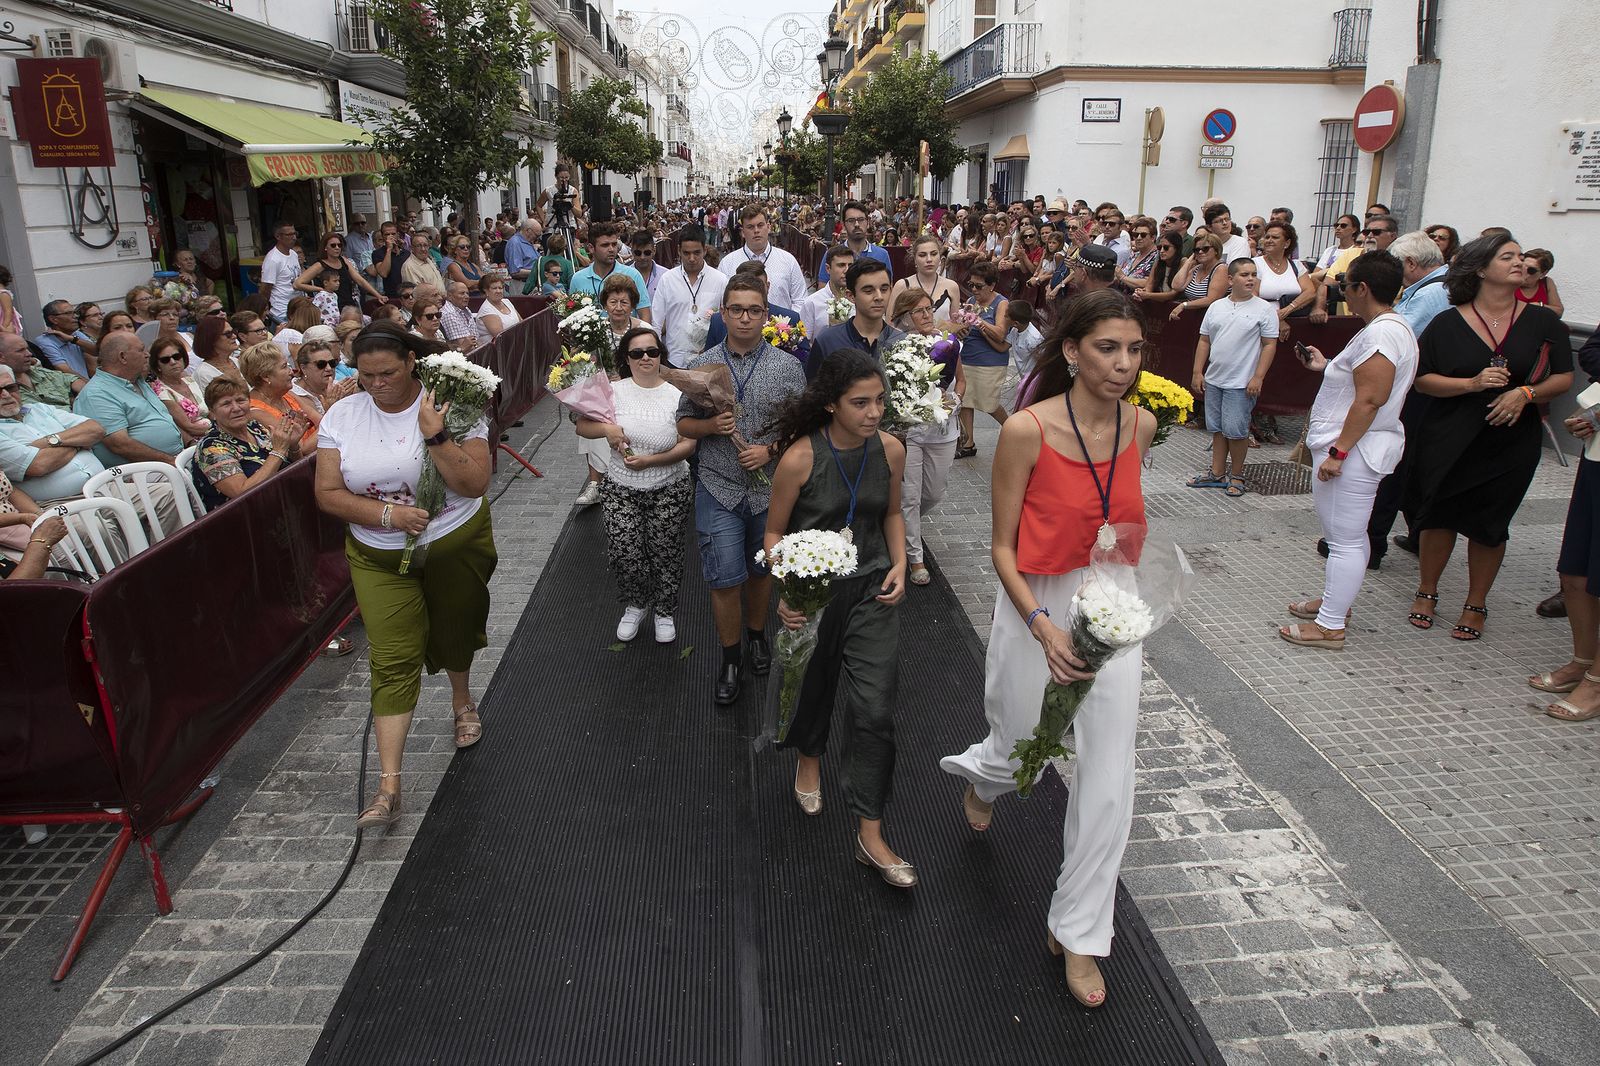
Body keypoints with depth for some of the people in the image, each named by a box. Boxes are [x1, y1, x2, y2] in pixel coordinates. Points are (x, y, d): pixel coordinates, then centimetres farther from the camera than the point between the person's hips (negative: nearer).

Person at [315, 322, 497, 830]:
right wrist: (388, 512, -22)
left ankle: (462, 701, 53)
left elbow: (475, 484, -20)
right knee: (393, 659, -5)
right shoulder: (342, 416, -6)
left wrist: (435, 436, -31)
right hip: (379, 556, 1)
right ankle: (388, 786, -4)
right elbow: (328, 494, -8)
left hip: (456, 544, -1)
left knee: (454, 632, 19)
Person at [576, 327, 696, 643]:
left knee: (664, 554, 6)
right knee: (623, 555, -2)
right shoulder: (614, 391, 0)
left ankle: (664, 611, 31)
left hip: (669, 491, -1)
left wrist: (650, 460, -20)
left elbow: (688, 445, -8)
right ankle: (635, 604, 28)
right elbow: (582, 426, 2)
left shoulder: (677, 395, -4)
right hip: (621, 490, 1)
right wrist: (606, 428, -19)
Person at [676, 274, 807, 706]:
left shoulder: (788, 367, -2)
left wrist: (770, 450, -15)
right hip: (718, 490, -1)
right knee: (725, 579, -2)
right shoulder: (701, 366, -1)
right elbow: (684, 424, 6)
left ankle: (757, 635, 41)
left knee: (761, 570, 16)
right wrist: (711, 425, -15)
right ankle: (731, 658, 17)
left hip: (771, 488, 1)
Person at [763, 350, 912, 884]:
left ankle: (870, 835, 9)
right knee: (812, 685, 22)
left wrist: (899, 565, -5)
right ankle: (809, 758, 56)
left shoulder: (890, 449, -8)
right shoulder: (800, 458, -19)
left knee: (875, 709, -4)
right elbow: (774, 532, -8)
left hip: (871, 590, 2)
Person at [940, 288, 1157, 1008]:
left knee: (1108, 781, 5)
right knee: (1023, 757, 16)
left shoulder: (1140, 425, -5)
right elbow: (1003, 547, -13)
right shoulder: (1027, 431, -19)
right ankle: (981, 775, 58)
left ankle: (1076, 932, 25)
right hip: (1035, 611, -3)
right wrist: (1042, 625, -26)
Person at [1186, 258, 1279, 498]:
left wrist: (1258, 377, -13)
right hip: (1214, 380, 5)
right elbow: (1204, 341, 11)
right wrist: (1198, 372, 6)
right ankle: (1217, 474, 21)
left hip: (1241, 383, -5)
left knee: (1236, 431, -2)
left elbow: (1269, 345, -6)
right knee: (1218, 429, 11)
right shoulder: (1216, 307, 8)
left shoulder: (1264, 309, -4)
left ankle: (1237, 477, 12)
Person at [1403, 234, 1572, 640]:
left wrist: (1526, 393, -16)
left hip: (1511, 443, 1)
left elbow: (1564, 377, 3)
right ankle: (1426, 592, 26)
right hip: (1448, 441, -1)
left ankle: (1476, 604, 23)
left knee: (1489, 526, 8)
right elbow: (1423, 379, -5)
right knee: (1439, 515, 6)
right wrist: (1472, 384, -19)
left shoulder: (1543, 322, 1)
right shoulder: (1448, 323, -3)